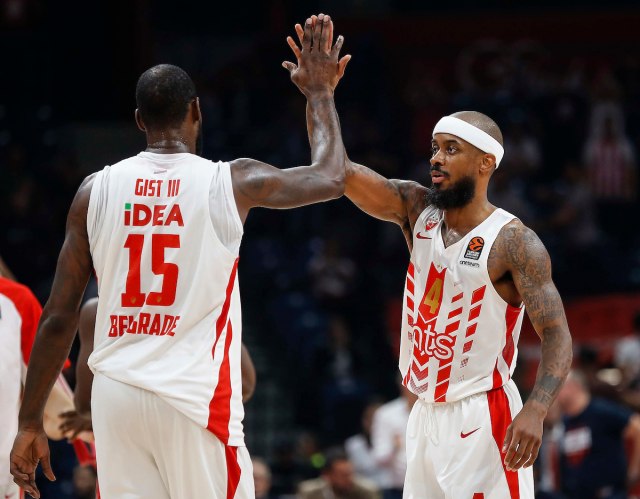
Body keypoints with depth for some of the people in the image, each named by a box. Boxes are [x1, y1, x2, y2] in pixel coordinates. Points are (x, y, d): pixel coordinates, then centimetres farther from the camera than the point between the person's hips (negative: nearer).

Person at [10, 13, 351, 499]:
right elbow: (331, 177, 17)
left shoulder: (95, 190, 5)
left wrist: (31, 422, 10)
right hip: (194, 396, -3)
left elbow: (58, 319, 4)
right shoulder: (232, 183, -1)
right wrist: (320, 93, 31)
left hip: (117, 393, 3)